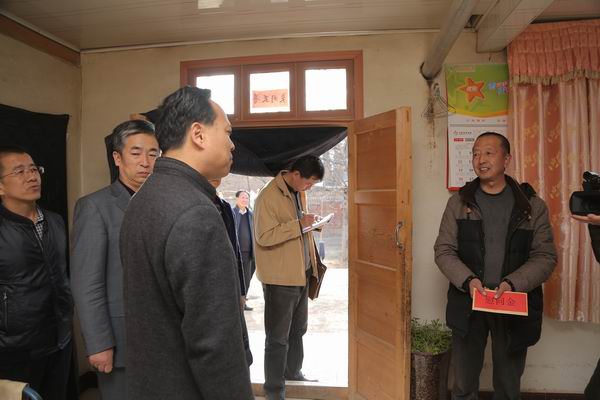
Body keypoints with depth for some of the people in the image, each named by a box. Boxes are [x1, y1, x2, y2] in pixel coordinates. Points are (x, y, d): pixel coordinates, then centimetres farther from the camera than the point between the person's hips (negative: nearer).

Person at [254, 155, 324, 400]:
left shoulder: (299, 192, 9)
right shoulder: (268, 196, -18)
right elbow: (264, 236, -24)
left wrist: (309, 222, 4)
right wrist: (299, 224, -25)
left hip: (301, 273, 9)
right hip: (280, 276, -8)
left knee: (298, 329, 22)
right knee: (278, 336, 5)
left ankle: (293, 372, 42)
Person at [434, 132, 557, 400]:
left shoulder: (532, 205, 0)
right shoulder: (458, 202, 1)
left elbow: (545, 256, -3)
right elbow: (444, 250, -2)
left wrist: (512, 283, -20)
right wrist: (467, 280, -19)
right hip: (467, 304, 0)